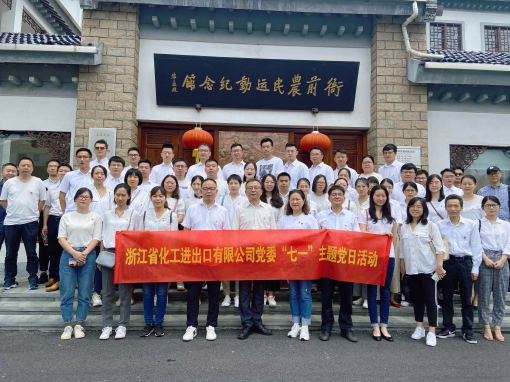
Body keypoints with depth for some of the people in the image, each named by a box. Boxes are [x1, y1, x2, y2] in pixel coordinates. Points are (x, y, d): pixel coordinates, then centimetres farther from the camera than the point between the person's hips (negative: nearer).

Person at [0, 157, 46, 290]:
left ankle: (33, 279, 9)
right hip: (11, 222, 2)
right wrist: (13, 211, 5)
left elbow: (42, 201, 8)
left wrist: (34, 213, 2)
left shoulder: (38, 182, 4)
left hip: (30, 223, -2)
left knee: (31, 253, 1)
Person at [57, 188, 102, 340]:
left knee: (84, 293, 0)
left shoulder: (96, 217, 9)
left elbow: (96, 238, 2)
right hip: (68, 255, 1)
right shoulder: (67, 217, 13)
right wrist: (74, 253, -9)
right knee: (67, 292, -1)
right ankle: (67, 326, 6)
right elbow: (61, 238, 5)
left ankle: (79, 325, 9)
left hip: (88, 256, -1)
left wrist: (84, 254, -11)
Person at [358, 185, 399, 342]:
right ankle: (375, 326, 11)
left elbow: (394, 236, 15)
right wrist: (382, 233, -11)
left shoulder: (391, 214, 13)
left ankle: (384, 326, 13)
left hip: (388, 256, 3)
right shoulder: (365, 214, 2)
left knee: (386, 291, 6)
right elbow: (362, 234, -5)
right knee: (372, 290, 2)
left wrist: (390, 249, 3)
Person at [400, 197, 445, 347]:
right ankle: (419, 328, 25)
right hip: (411, 269, 4)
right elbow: (402, 249, 14)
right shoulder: (404, 228, 10)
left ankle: (431, 332, 6)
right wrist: (402, 265, 13)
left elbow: (439, 247, -6)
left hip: (428, 268, -4)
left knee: (430, 300, -1)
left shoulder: (430, 226, -2)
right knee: (417, 299, 13)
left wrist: (439, 265, -14)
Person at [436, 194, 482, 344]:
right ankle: (448, 328, 22)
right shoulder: (440, 225, 4)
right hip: (447, 262, 1)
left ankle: (468, 331, 18)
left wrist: (475, 268, 1)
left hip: (465, 263, -1)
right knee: (447, 297, 9)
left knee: (466, 298, 6)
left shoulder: (471, 225, 2)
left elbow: (476, 247, 4)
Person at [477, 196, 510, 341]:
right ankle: (486, 327, 6)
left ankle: (497, 327, 10)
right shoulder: (478, 224, 6)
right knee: (484, 293, -2)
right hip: (484, 260, -2)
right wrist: (486, 259, -12)